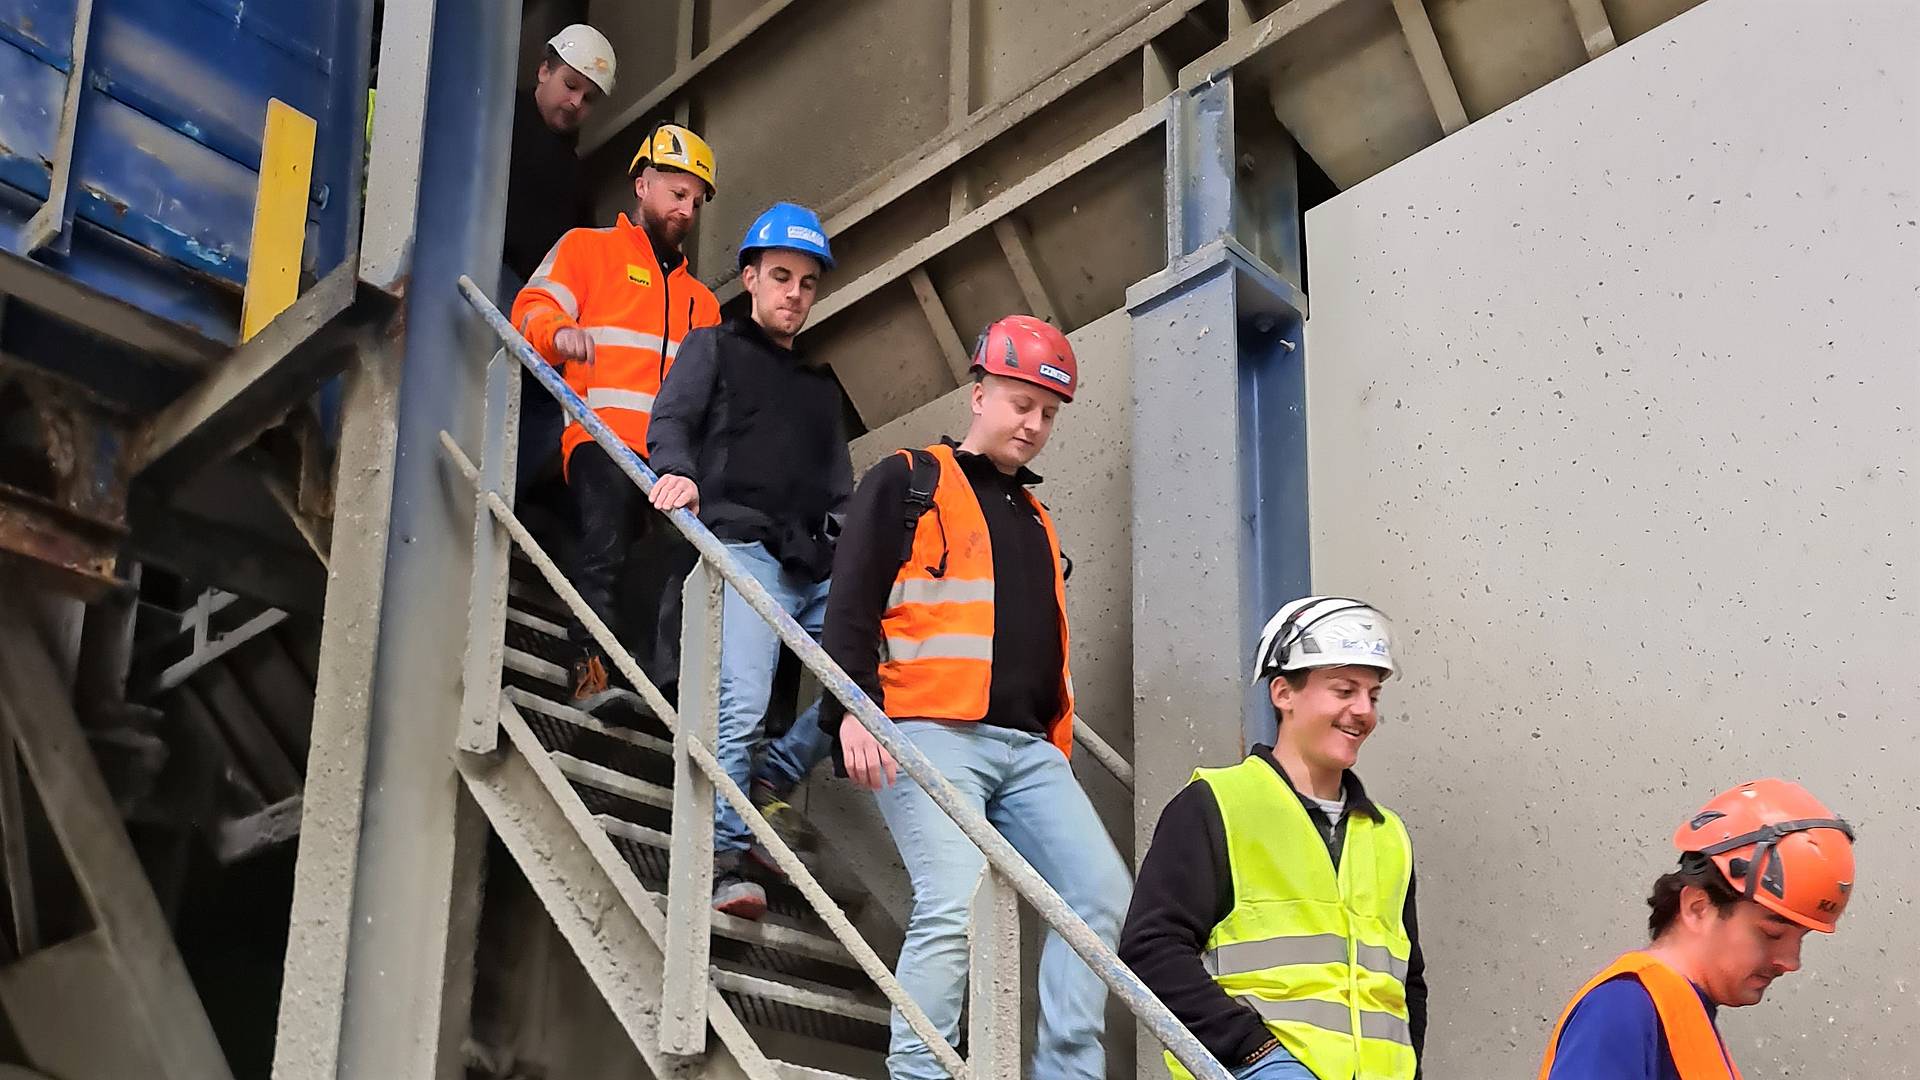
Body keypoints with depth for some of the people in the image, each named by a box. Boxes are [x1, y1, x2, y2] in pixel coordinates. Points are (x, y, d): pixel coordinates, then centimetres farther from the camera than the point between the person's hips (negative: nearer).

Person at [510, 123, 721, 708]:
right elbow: (533, 308, 4)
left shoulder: (701, 301, 35)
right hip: (603, 438, -5)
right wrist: (560, 332, -20)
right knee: (607, 535, -28)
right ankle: (594, 666, -31)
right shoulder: (587, 248, 19)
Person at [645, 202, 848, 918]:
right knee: (742, 704, -21)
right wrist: (678, 474, -22)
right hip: (744, 547, -6)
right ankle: (722, 857, -17)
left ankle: (774, 779, 4)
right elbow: (670, 422, 0)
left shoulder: (821, 387, 30)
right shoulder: (713, 349, 17)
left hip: (816, 565, 6)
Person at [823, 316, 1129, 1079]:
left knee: (1101, 894, -7)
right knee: (955, 903, -21)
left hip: (1029, 748, 7)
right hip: (932, 733, -7)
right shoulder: (908, 483, 7)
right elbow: (850, 605, -3)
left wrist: (1059, 746, 25)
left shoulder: (1035, 518, 27)